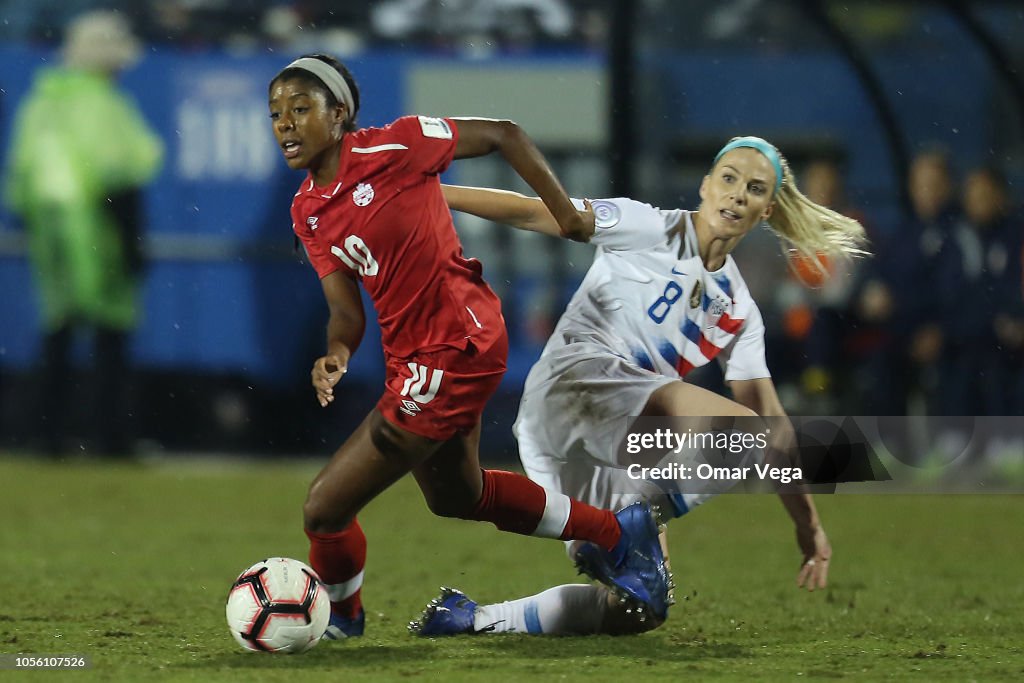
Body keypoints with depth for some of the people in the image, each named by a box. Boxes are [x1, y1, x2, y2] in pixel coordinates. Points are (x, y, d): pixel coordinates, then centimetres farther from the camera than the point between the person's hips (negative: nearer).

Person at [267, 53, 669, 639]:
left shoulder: (390, 148, -18)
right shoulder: (308, 211, 4)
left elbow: (504, 135, -9)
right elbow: (347, 310, 4)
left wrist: (567, 214, -5)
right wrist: (338, 355, -18)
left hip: (455, 348, -9)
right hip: (412, 355, 9)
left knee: (325, 507, -8)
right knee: (455, 495, 32)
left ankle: (340, 615, 22)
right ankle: (618, 532, 45)